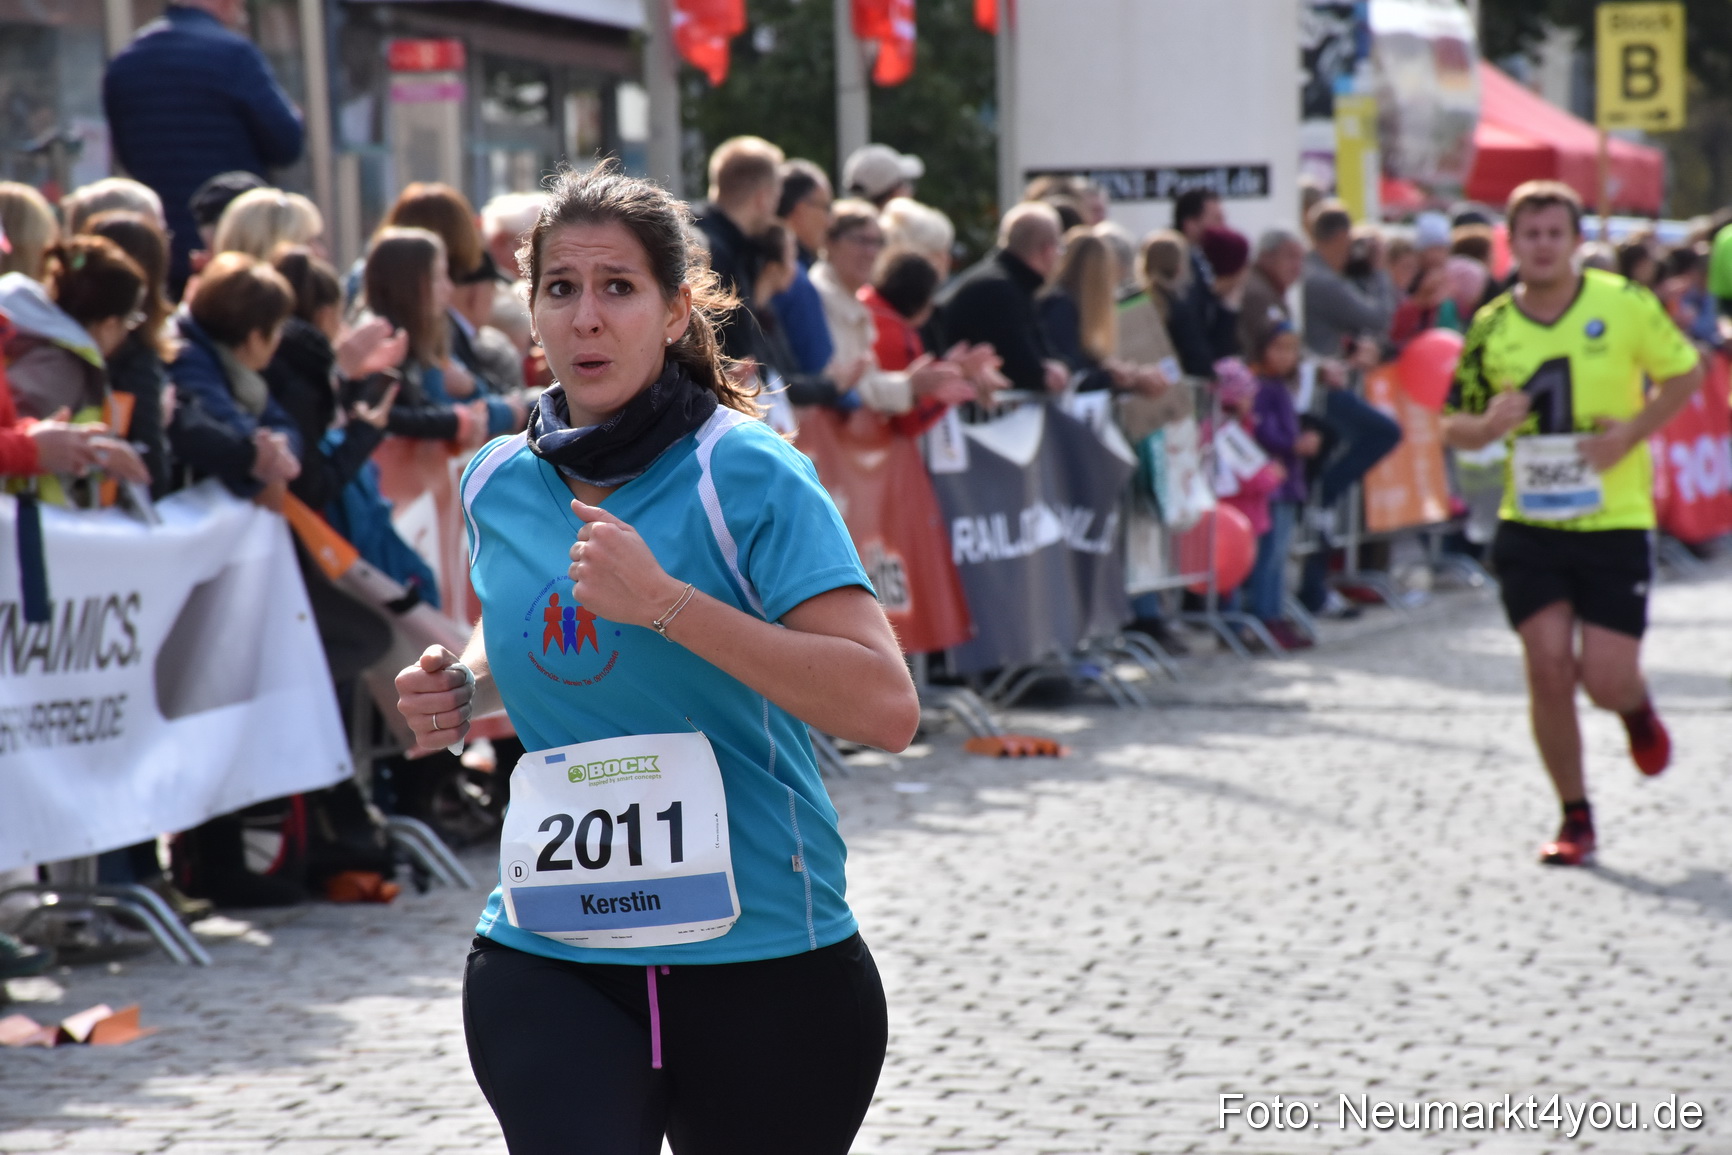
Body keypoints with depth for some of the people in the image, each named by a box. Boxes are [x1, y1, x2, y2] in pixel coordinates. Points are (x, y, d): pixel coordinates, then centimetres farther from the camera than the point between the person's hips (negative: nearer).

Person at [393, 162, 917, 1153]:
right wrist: (464, 688, 7)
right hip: (547, 955, 3)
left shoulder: (749, 474, -11)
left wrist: (667, 603, -26)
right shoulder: (499, 483, 7)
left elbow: (887, 708, -22)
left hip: (762, 956, -3)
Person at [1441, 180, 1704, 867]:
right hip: (1529, 524, 2)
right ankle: (1575, 820, 10)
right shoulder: (1490, 329, 1)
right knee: (1548, 670, -6)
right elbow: (1453, 428, 9)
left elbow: (1685, 373, 5)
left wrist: (1632, 433, -10)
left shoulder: (1624, 305, -5)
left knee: (1606, 681, -5)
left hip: (1615, 521, -2)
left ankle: (1638, 709, 34)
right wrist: (1488, 425, -15)